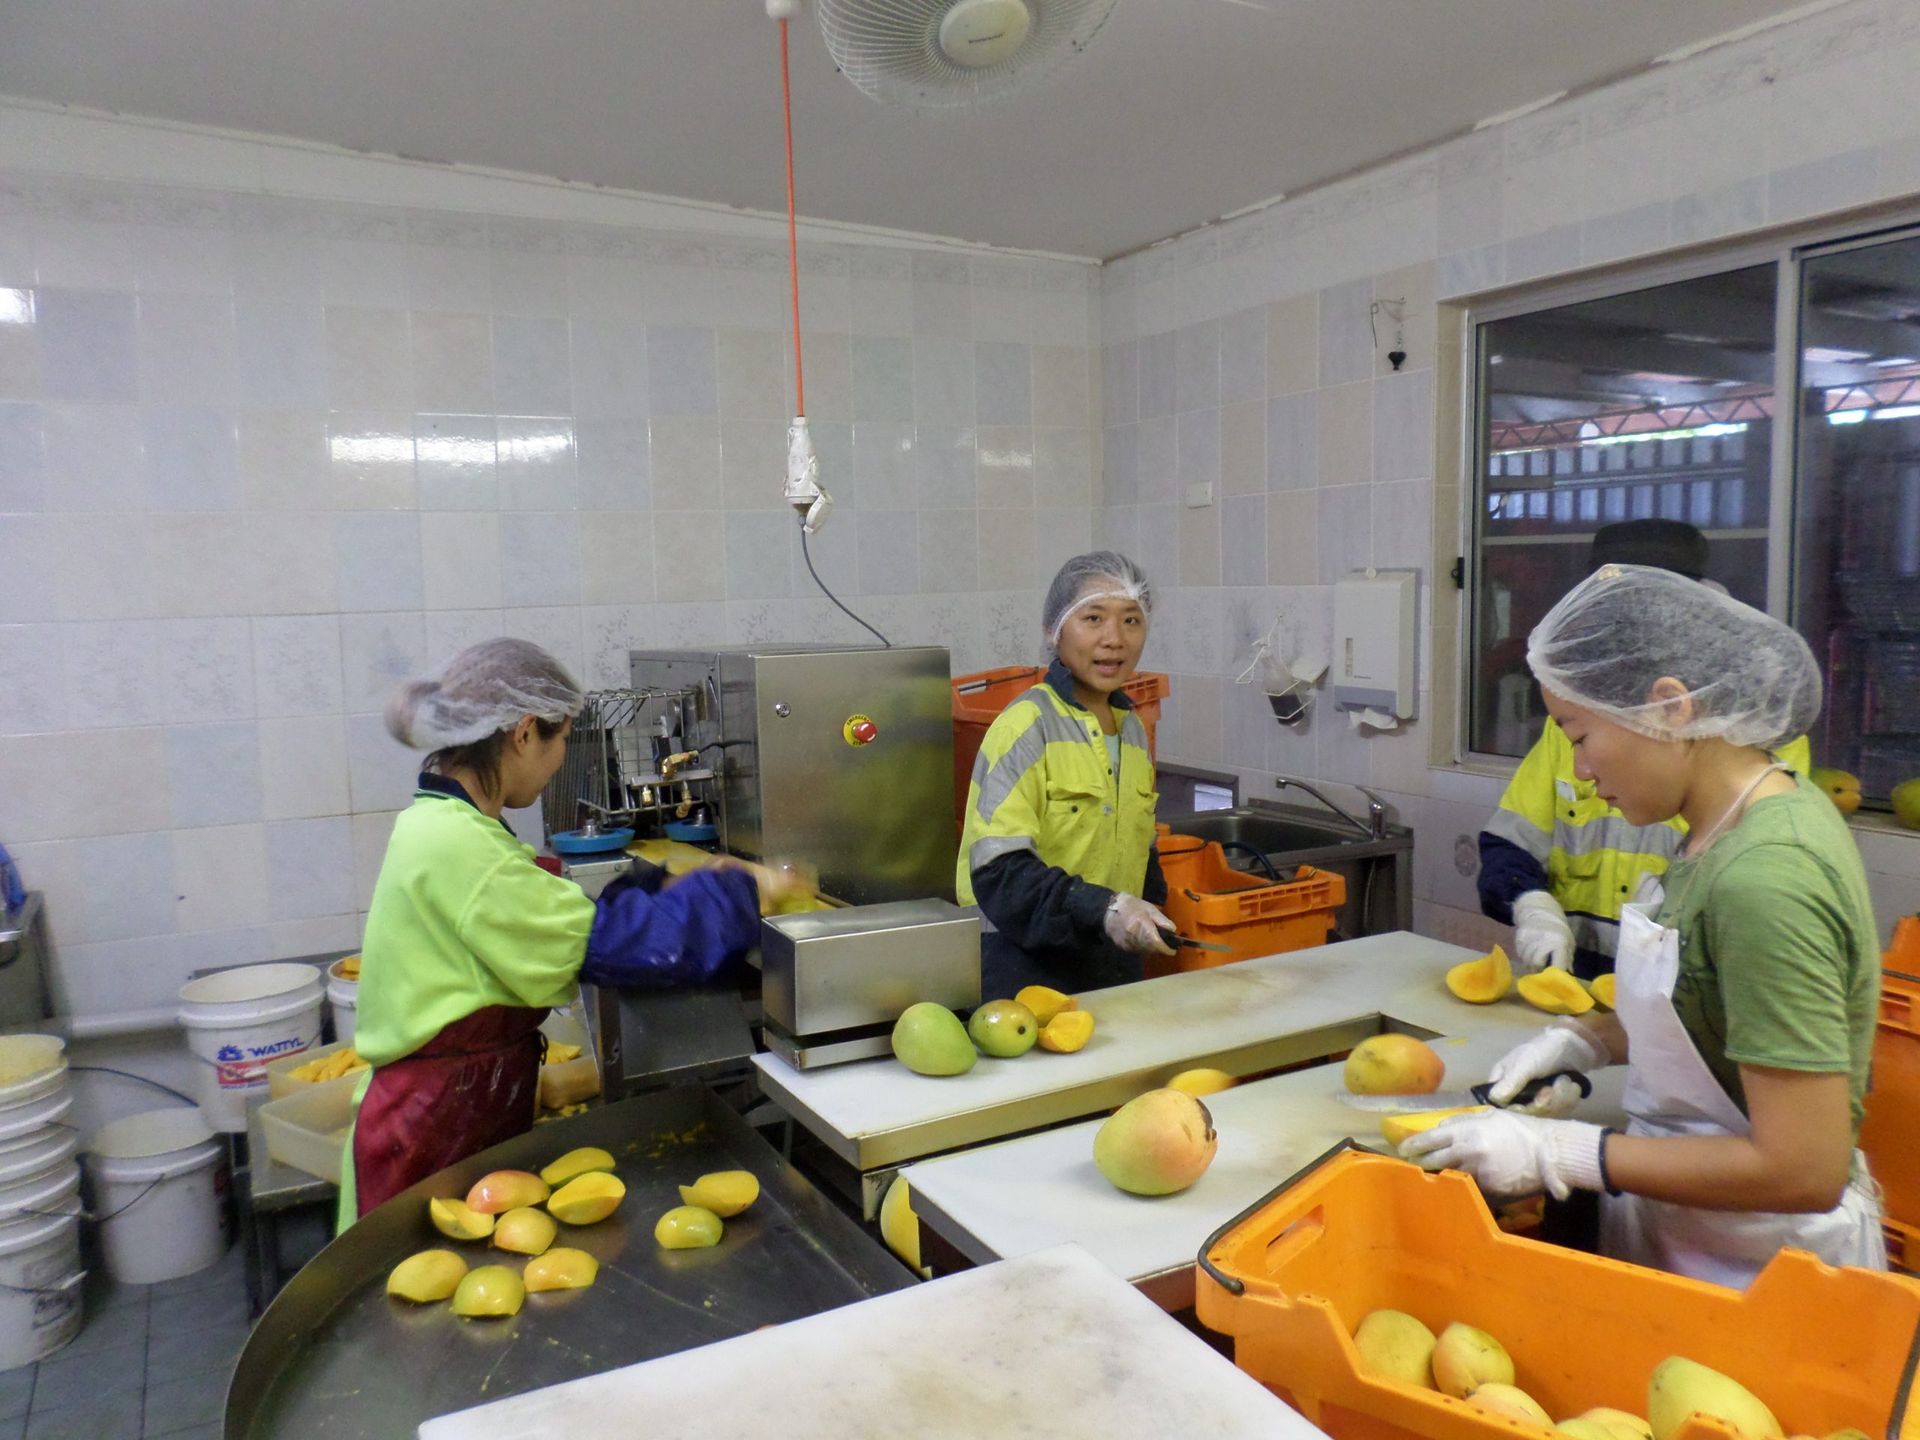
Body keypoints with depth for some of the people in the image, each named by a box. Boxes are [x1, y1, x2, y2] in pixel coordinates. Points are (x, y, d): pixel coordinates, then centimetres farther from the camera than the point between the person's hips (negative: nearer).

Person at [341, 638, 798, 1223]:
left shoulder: (445, 825, 8)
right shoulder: (453, 844, -22)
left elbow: (563, 924, 10)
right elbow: (602, 938, -21)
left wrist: (672, 885, 6)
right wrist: (738, 891, -11)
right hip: (433, 1133, -9)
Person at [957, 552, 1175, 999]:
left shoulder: (1133, 730, 9)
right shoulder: (1026, 727, -15)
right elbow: (999, 870, -21)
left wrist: (1142, 914, 5)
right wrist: (1102, 909, -30)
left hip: (1114, 959, 7)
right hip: (1026, 960, -7)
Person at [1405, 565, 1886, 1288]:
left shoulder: (1765, 881, -28)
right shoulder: (1759, 814, 0)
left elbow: (1803, 1169, -27)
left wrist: (1560, 1153, -23)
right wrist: (1584, 1039, 1)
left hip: (1751, 1269, -7)